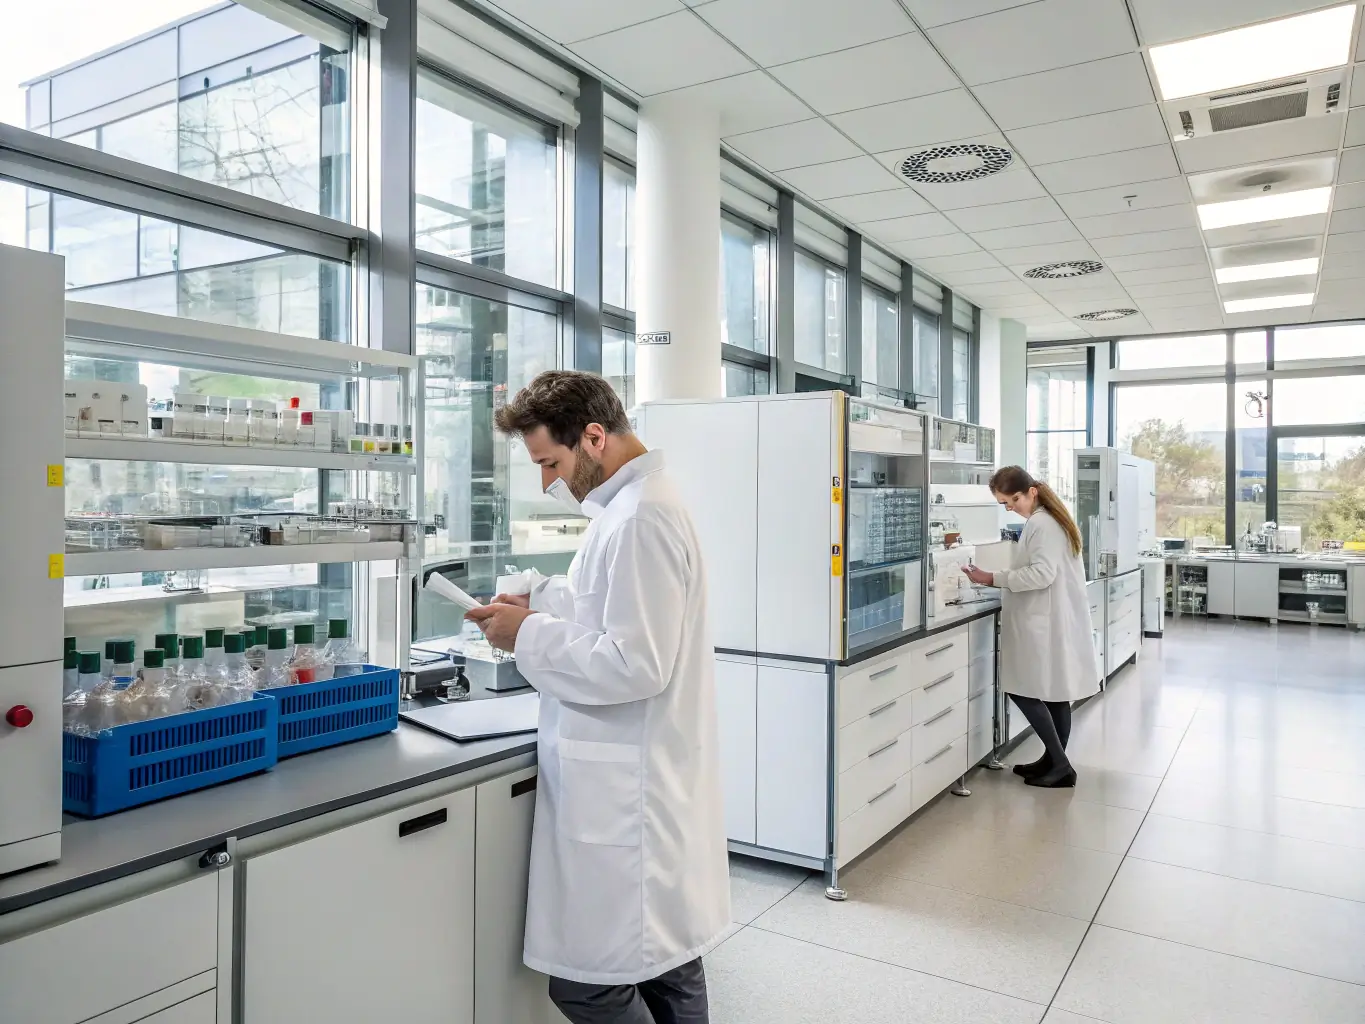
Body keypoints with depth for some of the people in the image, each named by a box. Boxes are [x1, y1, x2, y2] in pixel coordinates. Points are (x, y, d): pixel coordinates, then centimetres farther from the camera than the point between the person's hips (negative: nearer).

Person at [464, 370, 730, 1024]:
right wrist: (541, 607, 9)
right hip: (649, 784, 10)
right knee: (666, 965, 20)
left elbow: (635, 665, -24)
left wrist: (531, 636, -14)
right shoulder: (635, 505, 12)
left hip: (627, 794, -10)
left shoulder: (641, 520, -20)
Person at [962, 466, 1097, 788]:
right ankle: (1056, 762, 20)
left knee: (1024, 691, -3)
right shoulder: (1049, 520, 16)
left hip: (1046, 622, -10)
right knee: (1054, 692, 13)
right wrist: (1002, 580, 10)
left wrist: (994, 579, -21)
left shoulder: (1041, 525, -15)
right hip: (1055, 619, 10)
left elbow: (1042, 574, -23)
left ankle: (1059, 764, 2)